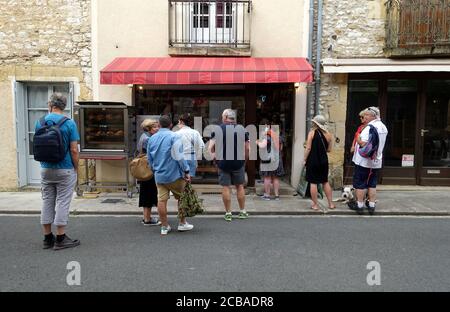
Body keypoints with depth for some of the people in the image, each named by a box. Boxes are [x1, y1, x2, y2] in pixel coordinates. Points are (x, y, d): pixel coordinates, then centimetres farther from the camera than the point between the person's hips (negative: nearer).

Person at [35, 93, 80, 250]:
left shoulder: (39, 122, 1)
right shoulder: (69, 123, -12)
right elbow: (74, 150, -14)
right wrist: (76, 168, -1)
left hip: (45, 169, 4)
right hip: (65, 169, -4)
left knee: (47, 202, 12)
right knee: (62, 203, 2)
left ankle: (48, 238, 20)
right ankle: (60, 239, 8)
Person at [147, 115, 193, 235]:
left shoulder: (151, 138, 9)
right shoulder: (174, 136, -10)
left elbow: (149, 159, 16)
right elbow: (179, 156, -16)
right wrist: (186, 171, -10)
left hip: (159, 175, 5)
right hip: (174, 174, -5)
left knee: (161, 200, 6)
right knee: (182, 198, 12)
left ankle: (164, 226, 13)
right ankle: (182, 223, 19)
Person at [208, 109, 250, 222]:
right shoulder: (242, 129, 1)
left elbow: (210, 148, -10)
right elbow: (247, 148, 0)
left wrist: (214, 156, 7)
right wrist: (243, 158, 15)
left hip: (223, 163, -2)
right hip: (238, 163, 2)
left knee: (226, 187, 5)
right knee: (240, 186, 13)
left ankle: (228, 213, 10)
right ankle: (242, 211, 20)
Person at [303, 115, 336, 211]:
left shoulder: (312, 132, -8)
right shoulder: (328, 134, 4)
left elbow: (308, 148, -11)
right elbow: (329, 149, 9)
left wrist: (305, 160, -3)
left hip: (313, 161, -4)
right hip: (324, 161, 5)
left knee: (313, 183, 3)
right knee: (325, 182, 16)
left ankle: (315, 205, 6)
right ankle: (330, 204, 19)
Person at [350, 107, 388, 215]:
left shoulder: (370, 127, -18)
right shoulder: (383, 127, 12)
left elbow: (364, 144, -24)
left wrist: (358, 140, -8)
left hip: (364, 161, -8)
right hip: (376, 161, 8)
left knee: (360, 184, 3)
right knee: (372, 184, 13)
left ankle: (359, 205, 10)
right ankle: (371, 206, 15)